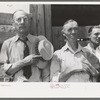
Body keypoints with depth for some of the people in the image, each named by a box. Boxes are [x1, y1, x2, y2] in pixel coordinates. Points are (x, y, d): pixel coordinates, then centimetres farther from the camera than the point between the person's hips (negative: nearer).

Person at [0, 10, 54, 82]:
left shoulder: (39, 41, 2)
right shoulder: (7, 44, 3)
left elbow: (43, 66, 0)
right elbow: (6, 70, -1)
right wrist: (24, 62, -10)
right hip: (17, 82, -1)